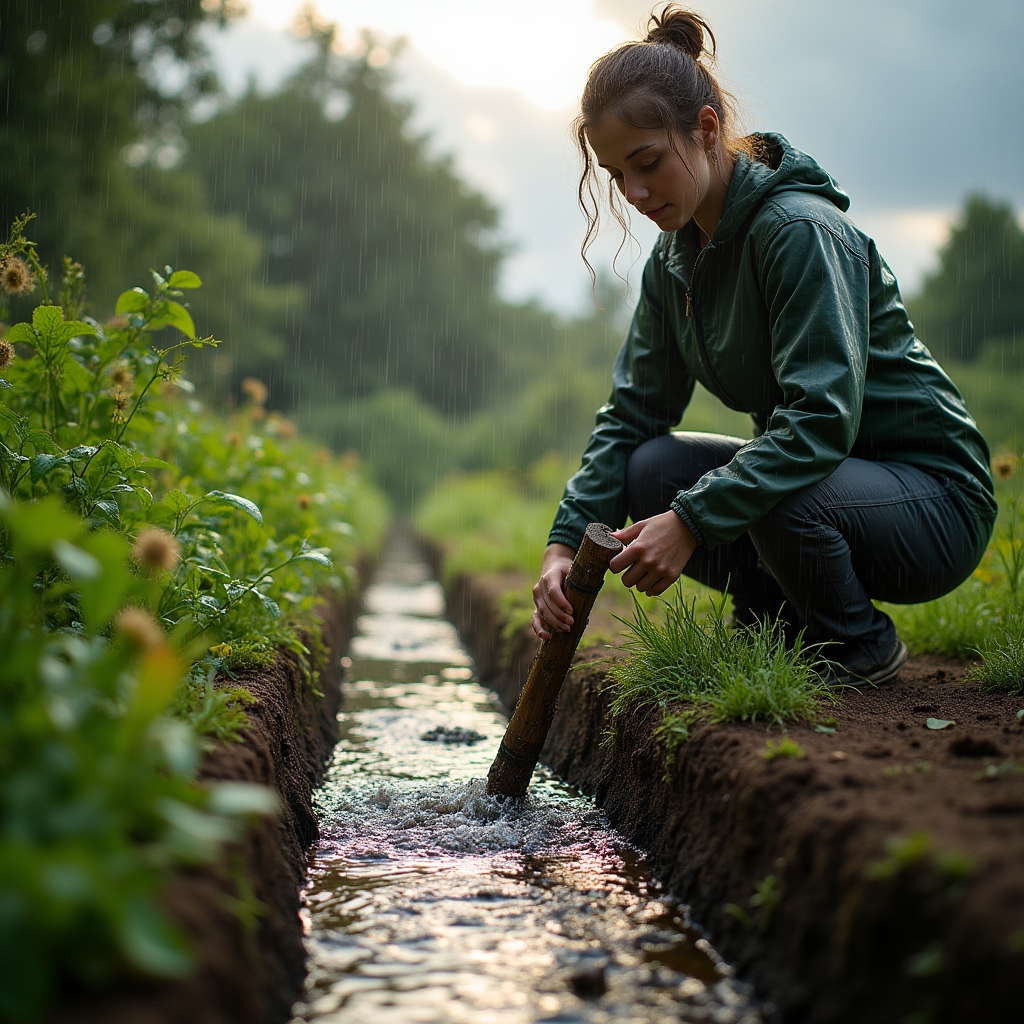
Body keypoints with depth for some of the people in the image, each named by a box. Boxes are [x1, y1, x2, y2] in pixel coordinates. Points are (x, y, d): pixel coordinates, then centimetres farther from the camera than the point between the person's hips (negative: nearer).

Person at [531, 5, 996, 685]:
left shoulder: (801, 229, -23)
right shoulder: (674, 259, 3)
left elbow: (823, 419, -32)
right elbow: (634, 412, 3)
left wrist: (691, 522, -36)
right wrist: (566, 542, -10)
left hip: (935, 497, -7)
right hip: (817, 470, 8)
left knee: (781, 500, -36)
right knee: (651, 472, -11)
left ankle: (862, 649, -5)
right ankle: (781, 621, 8)